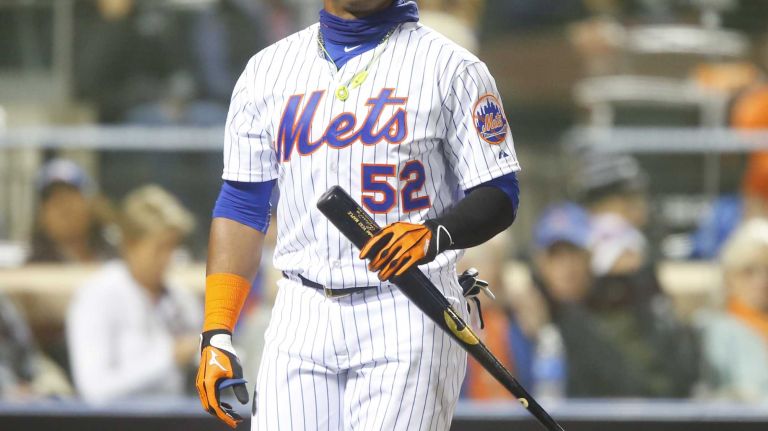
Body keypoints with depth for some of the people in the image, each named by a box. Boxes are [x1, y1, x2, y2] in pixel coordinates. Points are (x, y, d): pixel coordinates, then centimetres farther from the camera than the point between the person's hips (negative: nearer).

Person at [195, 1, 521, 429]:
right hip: (300, 322, 4)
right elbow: (241, 206, 12)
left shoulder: (450, 68, 1)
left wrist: (436, 233, -24)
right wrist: (216, 336, 4)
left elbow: (499, 197, -2)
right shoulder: (268, 69, 12)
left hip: (408, 320, -4)